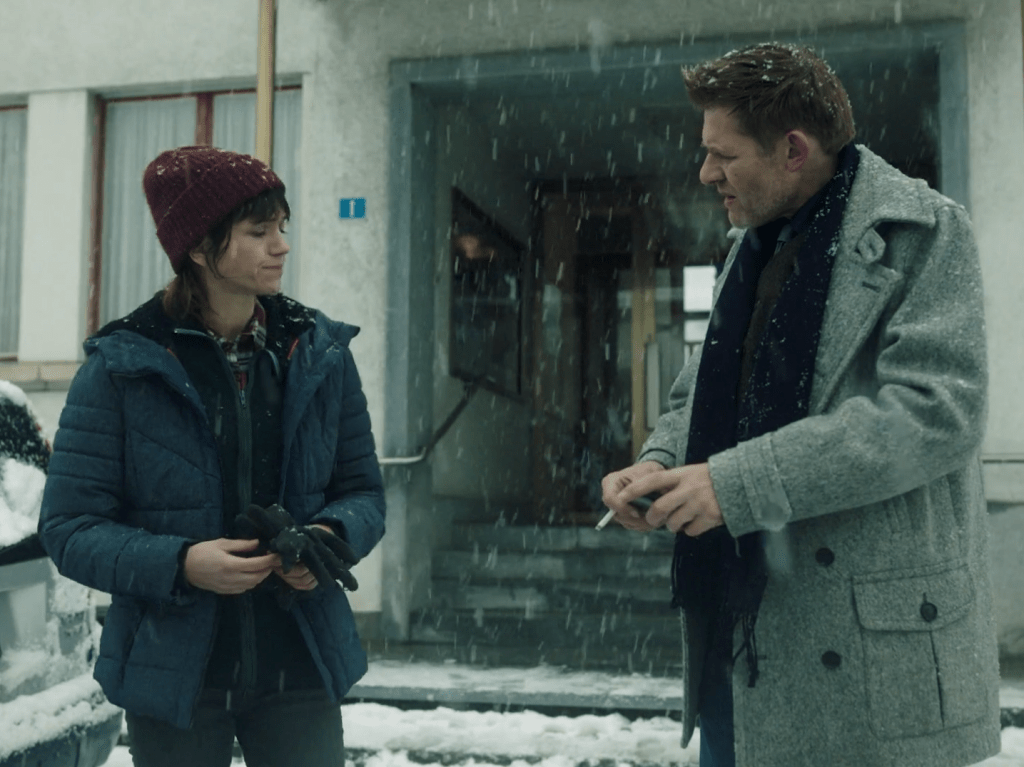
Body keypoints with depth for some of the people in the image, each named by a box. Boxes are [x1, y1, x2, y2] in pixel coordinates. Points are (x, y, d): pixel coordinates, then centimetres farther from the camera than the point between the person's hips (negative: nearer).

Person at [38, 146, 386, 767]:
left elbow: (364, 489, 7)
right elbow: (69, 528, -8)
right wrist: (181, 564, -23)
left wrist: (329, 539, -15)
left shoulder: (320, 354, 1)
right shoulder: (120, 367, -8)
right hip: (174, 674, -2)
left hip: (301, 670, 2)